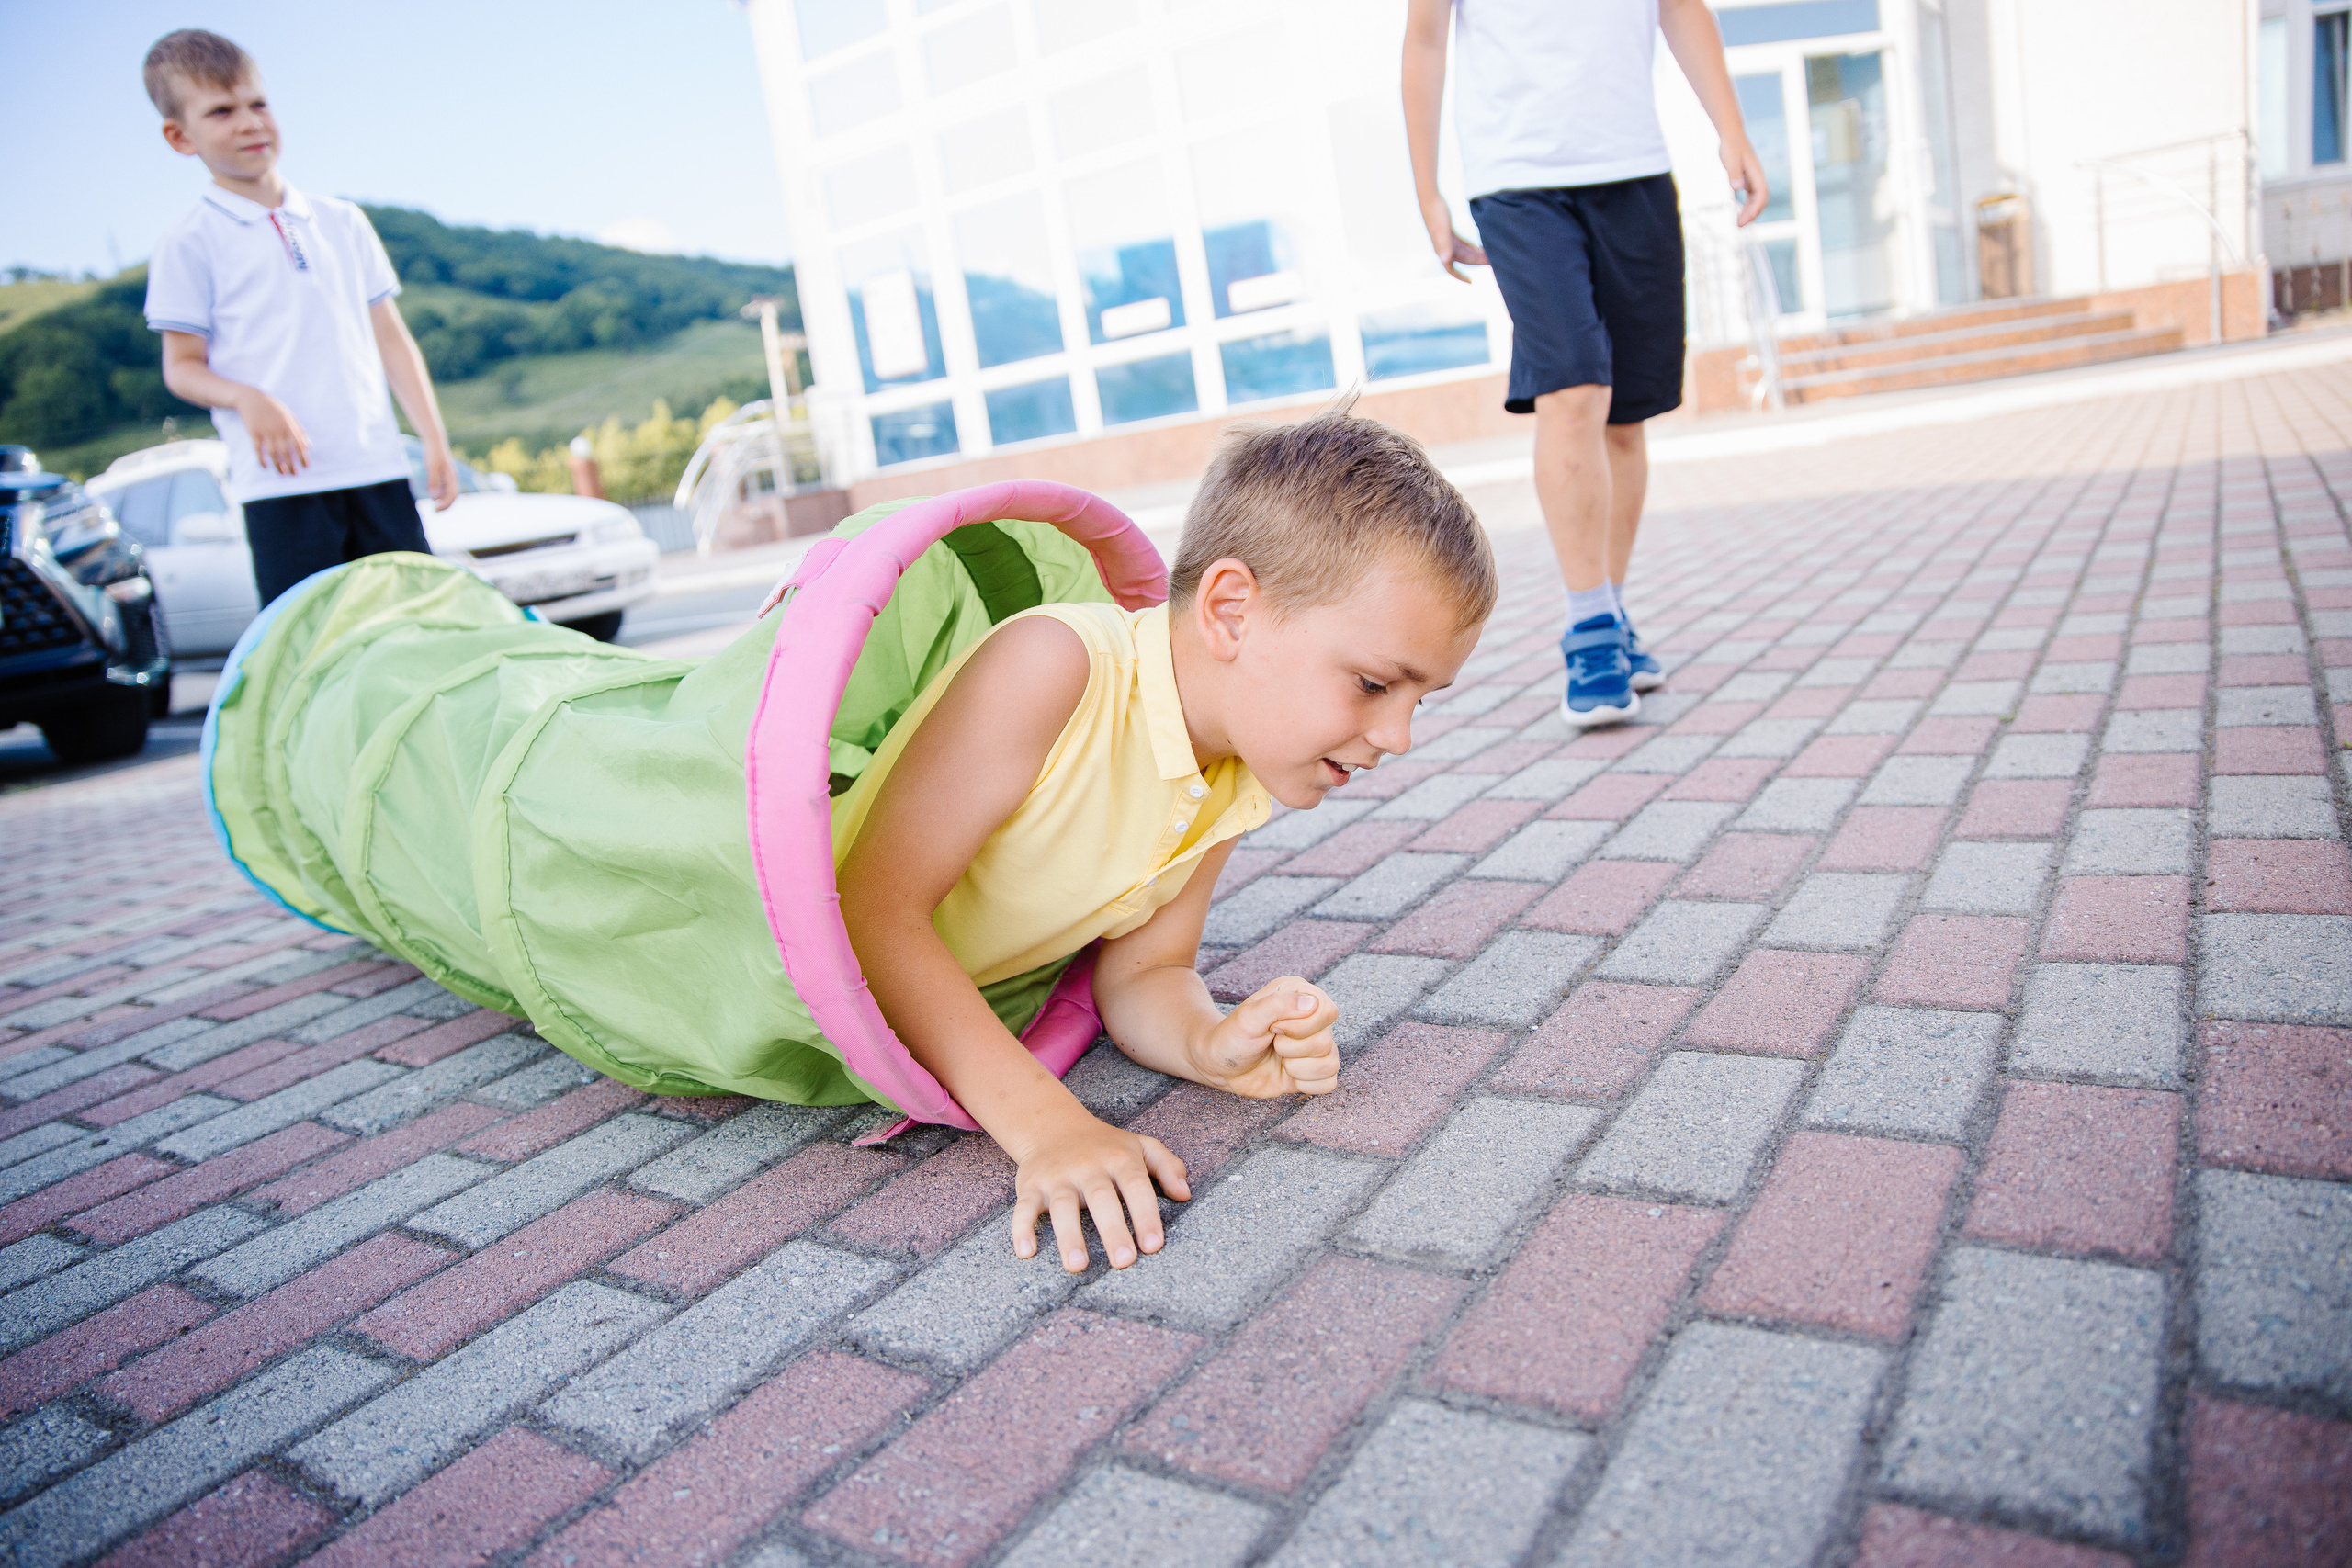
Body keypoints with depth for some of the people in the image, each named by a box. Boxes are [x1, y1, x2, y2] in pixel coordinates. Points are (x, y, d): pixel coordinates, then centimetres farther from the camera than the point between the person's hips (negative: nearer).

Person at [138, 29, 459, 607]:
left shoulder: (342, 222, 16)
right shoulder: (189, 243, 5)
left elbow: (390, 338, 16)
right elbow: (182, 366, 4)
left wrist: (435, 441, 9)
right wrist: (246, 398, -18)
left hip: (378, 471, 4)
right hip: (280, 481, -3)